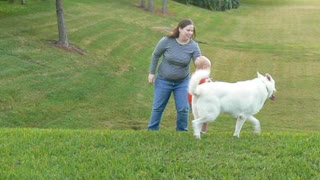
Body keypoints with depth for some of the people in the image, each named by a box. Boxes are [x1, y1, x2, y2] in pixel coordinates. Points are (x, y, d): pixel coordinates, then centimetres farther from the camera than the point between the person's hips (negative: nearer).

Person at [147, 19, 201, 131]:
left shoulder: (193, 46, -15)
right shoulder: (167, 41, -17)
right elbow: (156, 56, -3)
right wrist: (152, 73, -2)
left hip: (183, 82, 1)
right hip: (163, 80, -1)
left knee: (183, 109, -2)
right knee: (158, 108, 8)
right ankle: (152, 130, 22)